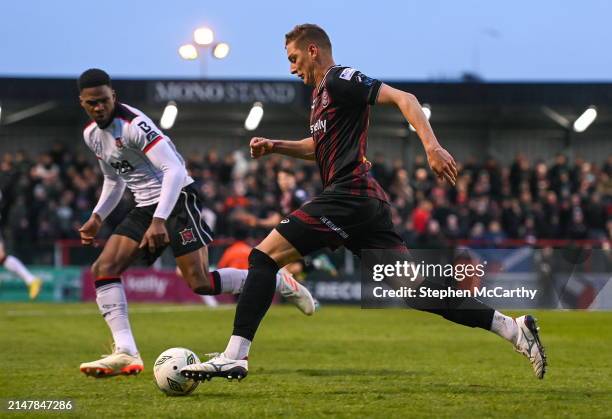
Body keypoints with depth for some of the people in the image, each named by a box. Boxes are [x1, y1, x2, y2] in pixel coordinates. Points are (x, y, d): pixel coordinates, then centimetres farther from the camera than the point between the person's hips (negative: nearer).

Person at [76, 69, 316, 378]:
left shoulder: (133, 124, -19)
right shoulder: (91, 135, 8)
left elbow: (174, 170, -26)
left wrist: (159, 220, -34)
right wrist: (97, 218, 13)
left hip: (176, 199, -8)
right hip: (144, 207, 8)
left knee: (200, 283, -16)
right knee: (103, 269, -8)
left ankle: (281, 283, 3)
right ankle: (125, 354, -13)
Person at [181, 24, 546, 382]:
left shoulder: (340, 80, -4)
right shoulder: (322, 94, 25)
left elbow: (403, 98, -14)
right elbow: (319, 147, 41)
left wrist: (433, 147, -26)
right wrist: (274, 146, 26)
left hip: (348, 195, -10)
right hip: (368, 204, 10)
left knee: (264, 256, -10)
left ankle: (235, 356, -16)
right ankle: (513, 328, 2)